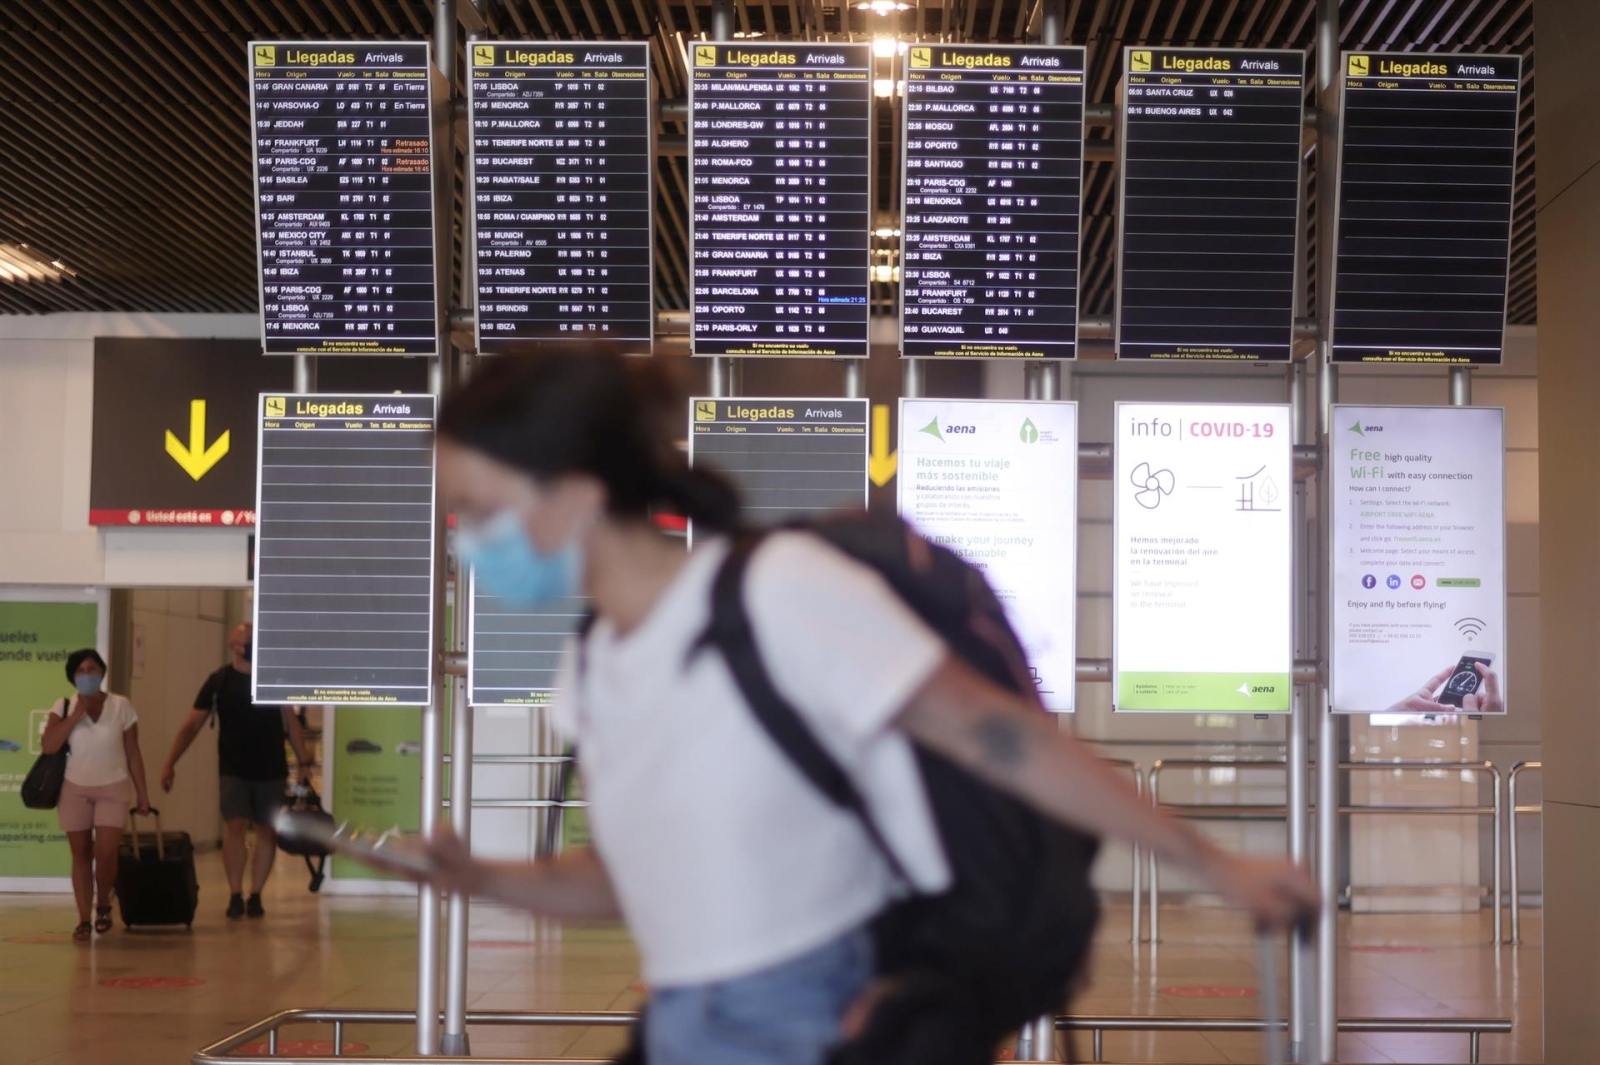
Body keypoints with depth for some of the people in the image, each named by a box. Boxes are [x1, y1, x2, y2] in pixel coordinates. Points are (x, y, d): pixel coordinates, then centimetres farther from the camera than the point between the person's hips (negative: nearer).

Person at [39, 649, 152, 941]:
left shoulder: (121, 706, -2)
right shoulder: (65, 707, -2)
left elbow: (133, 753, 2)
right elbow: (49, 746, -15)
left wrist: (142, 793, 2)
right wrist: (77, 713, -18)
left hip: (112, 788, -1)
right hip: (75, 789, 1)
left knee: (106, 852, -13)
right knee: (81, 854, 3)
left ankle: (103, 905, 13)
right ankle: (83, 919, 10)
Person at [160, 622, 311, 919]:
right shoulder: (219, 681, -2)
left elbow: (291, 721, 12)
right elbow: (193, 724, -1)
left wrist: (303, 763, 8)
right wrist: (170, 763, -8)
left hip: (271, 770, 2)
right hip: (234, 770, -2)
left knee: (268, 832, 4)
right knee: (235, 827, -15)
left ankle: (255, 896, 16)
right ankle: (235, 895, -5)